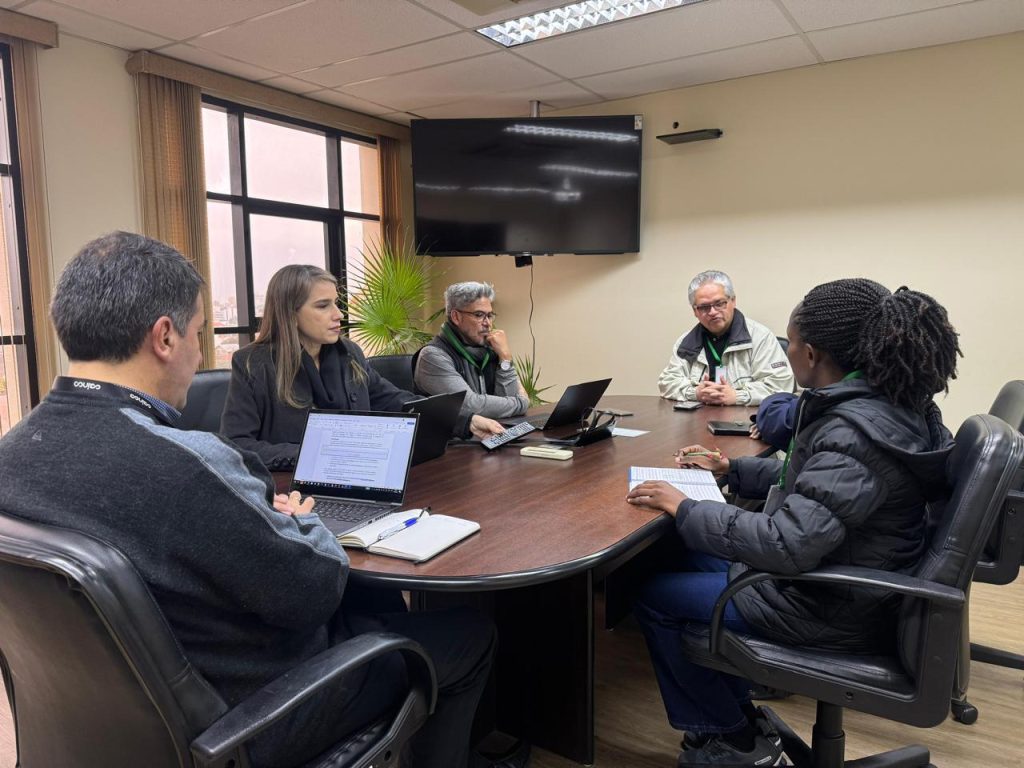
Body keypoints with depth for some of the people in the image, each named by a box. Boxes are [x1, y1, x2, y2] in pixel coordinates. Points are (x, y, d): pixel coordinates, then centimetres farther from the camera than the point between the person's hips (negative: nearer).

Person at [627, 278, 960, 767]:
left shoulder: (856, 432, -31)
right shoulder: (886, 405, 0)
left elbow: (787, 545, -35)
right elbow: (811, 479, 14)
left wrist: (685, 510, -26)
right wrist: (732, 469, 13)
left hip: (830, 611, -10)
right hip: (843, 579, 10)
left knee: (654, 598, 2)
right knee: (688, 560, 19)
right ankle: (734, 714, 25)